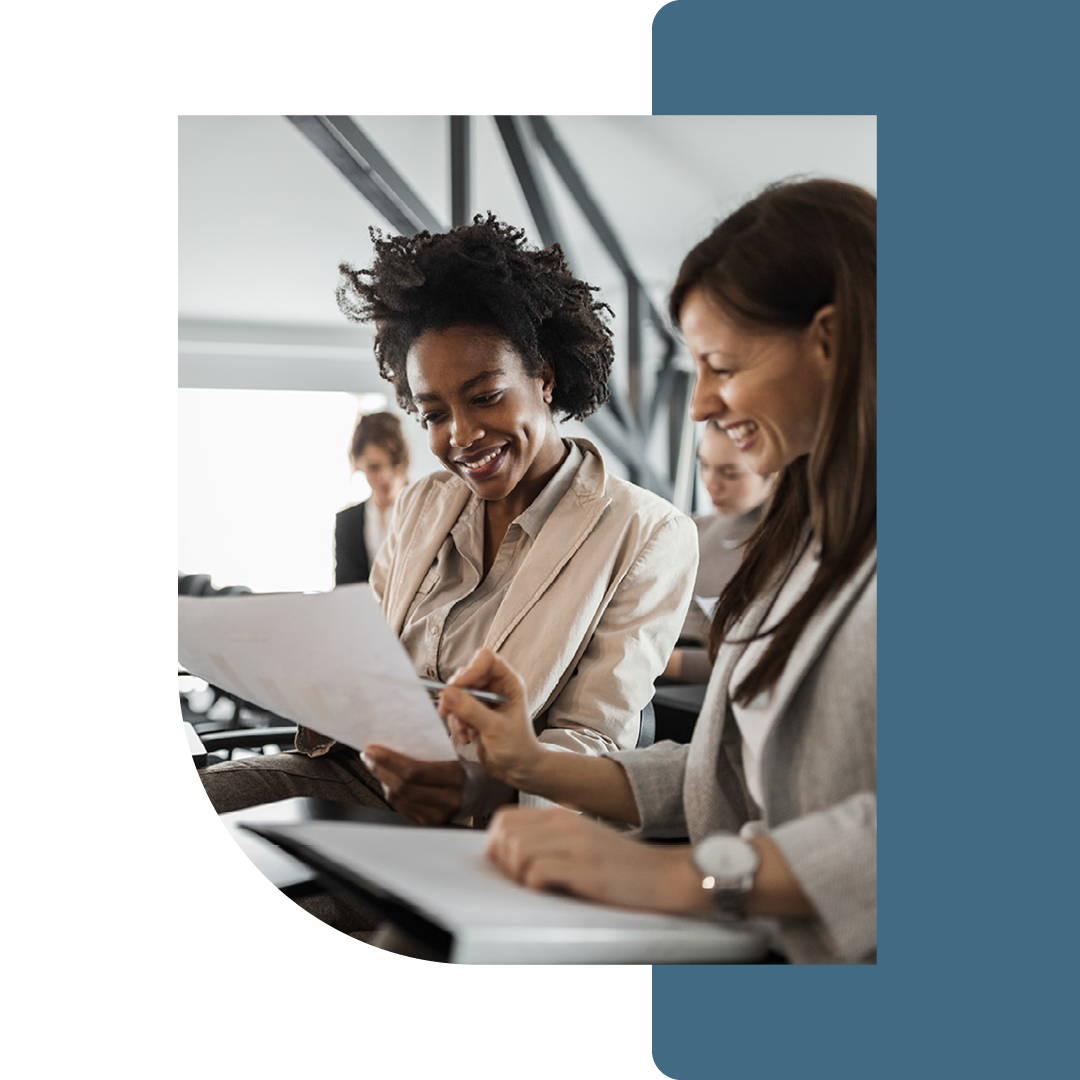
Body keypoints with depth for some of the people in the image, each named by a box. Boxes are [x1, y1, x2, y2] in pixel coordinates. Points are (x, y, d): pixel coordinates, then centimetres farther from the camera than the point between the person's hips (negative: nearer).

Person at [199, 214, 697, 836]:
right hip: (355, 775, 6)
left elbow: (593, 743, -10)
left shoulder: (649, 535, -5)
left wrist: (477, 785, -32)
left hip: (489, 823, -5)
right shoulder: (421, 507, 15)